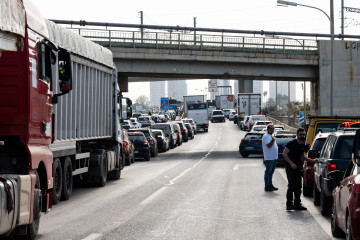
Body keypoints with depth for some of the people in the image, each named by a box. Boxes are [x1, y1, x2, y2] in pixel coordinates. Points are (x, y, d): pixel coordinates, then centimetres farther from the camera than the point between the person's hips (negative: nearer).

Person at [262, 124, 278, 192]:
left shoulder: (271, 136, 19)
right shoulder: (266, 136, -12)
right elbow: (269, 145, -23)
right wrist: (273, 140, -19)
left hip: (274, 157, 10)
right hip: (269, 158, -10)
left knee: (271, 172, 13)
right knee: (268, 172, -6)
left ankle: (270, 185, 19)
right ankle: (267, 186, -5)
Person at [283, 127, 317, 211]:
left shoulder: (303, 145, 11)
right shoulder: (291, 143, -12)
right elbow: (284, 154, -14)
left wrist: (312, 161, 14)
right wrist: (291, 163, -21)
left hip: (298, 167, 8)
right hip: (290, 166, -8)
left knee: (298, 186, 9)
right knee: (292, 185, -12)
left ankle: (297, 204, 16)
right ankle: (289, 204, -9)